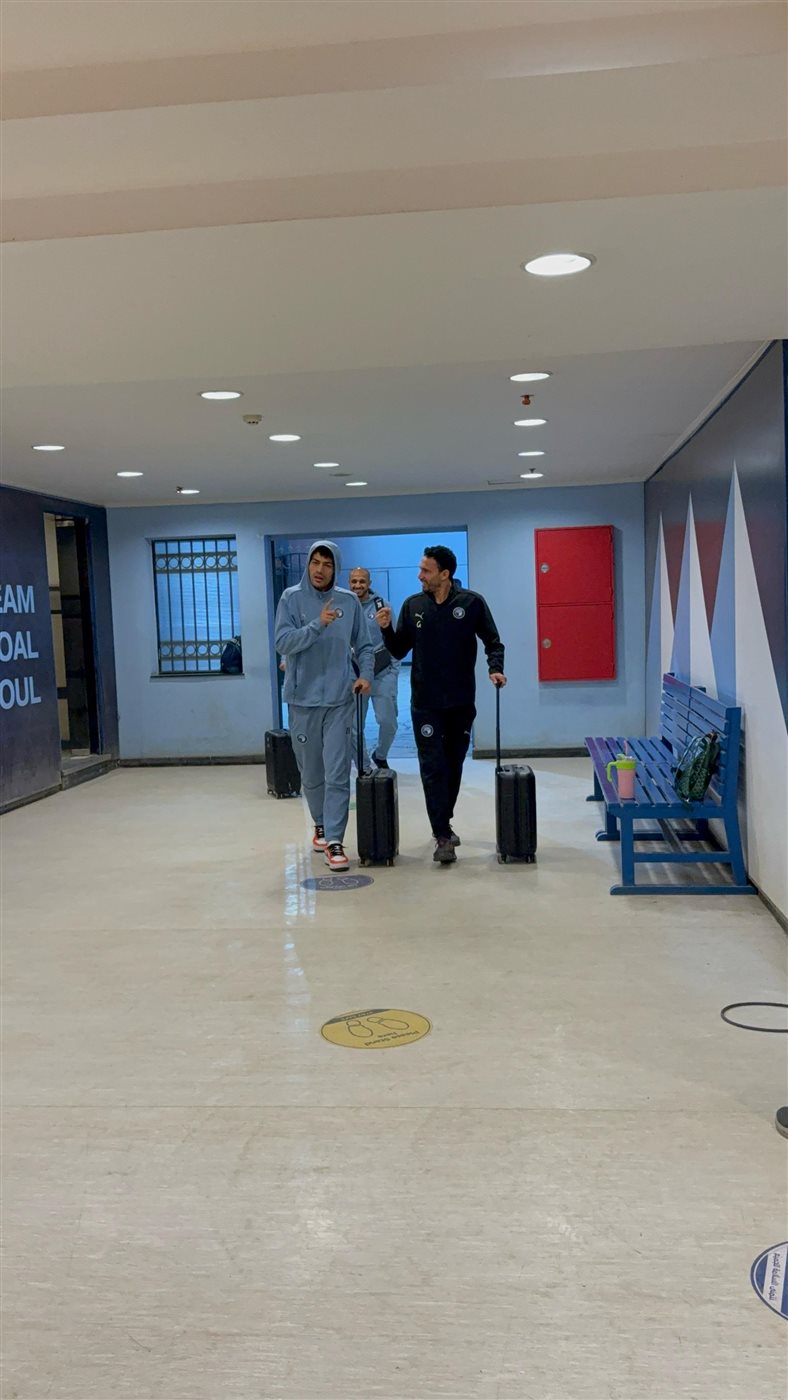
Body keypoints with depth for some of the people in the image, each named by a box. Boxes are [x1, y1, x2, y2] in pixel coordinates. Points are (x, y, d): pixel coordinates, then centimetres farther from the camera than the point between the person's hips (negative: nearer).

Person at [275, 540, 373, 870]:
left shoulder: (349, 601, 3)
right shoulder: (291, 598, -2)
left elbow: (364, 645, 8)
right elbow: (283, 642, -13)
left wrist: (366, 674, -8)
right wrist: (318, 625, -23)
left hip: (340, 699, 0)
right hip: (302, 699, 0)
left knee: (337, 773, -8)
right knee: (311, 773, 13)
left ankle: (334, 839, -4)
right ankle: (321, 824, 34)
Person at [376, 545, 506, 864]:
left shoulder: (472, 603, -4)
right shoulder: (413, 605, 2)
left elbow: (493, 641, 4)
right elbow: (399, 650, 7)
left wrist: (495, 668, -12)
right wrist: (387, 629, -10)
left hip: (461, 702, 0)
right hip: (425, 704, 0)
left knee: (454, 765, 11)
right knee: (433, 768, -6)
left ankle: (444, 823, 29)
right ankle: (443, 836, -5)